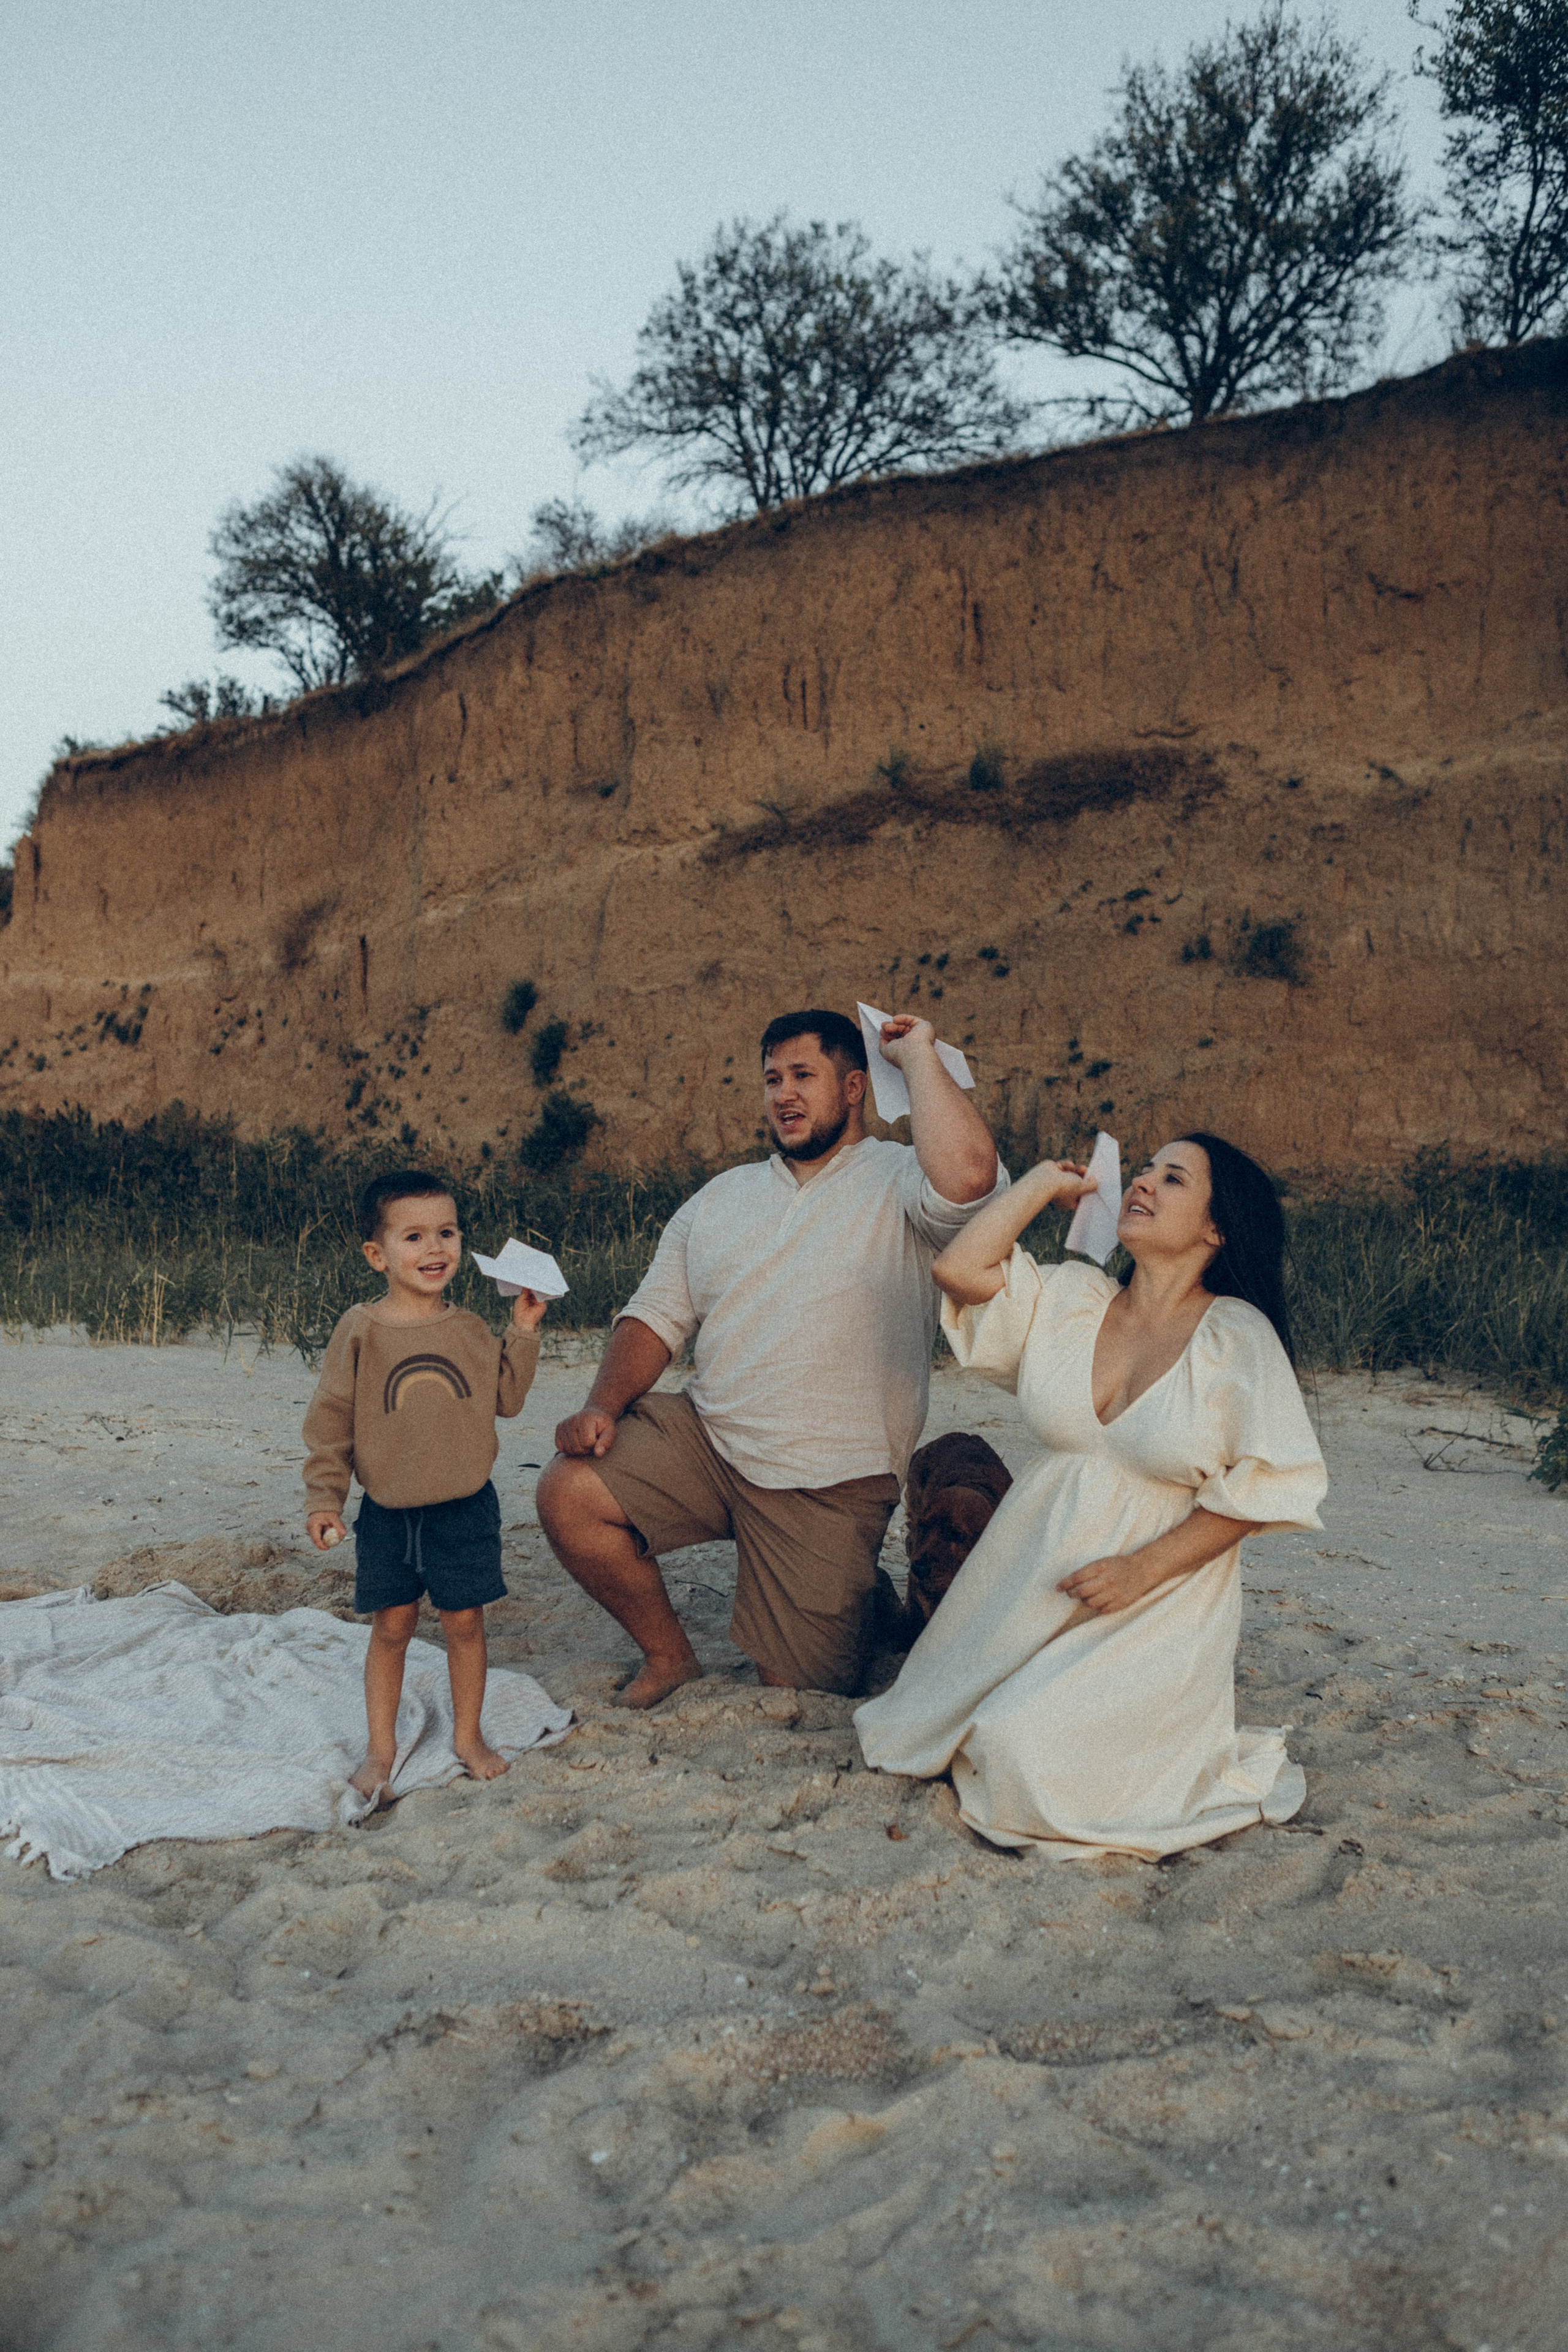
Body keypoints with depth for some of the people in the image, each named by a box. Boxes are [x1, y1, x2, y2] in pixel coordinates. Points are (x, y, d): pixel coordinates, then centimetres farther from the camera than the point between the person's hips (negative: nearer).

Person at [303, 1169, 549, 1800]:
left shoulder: (468, 1329, 3)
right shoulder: (360, 1331, -6)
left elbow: (507, 1397, 7)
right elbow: (330, 1418, -3)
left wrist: (523, 1331, -1)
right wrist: (324, 1499, -6)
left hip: (465, 1508, 2)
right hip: (387, 1512, -1)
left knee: (464, 1621, 7)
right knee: (391, 1626, 6)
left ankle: (468, 1735, 24)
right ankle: (380, 1746, 20)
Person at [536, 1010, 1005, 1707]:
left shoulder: (898, 1182, -6)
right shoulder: (721, 1196, 13)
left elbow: (968, 1175, -30)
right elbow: (658, 1314, 12)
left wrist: (917, 1054, -17)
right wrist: (604, 1405, -7)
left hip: (827, 1483, -4)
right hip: (703, 1436, 5)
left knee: (798, 1690, -1)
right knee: (568, 1494, -17)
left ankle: (860, 1602, 35)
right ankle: (668, 1655, 7)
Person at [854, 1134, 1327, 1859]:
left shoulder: (1237, 1337, -9)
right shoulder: (1071, 1300, 4)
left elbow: (1261, 1489, -10)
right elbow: (961, 1269, -10)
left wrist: (1143, 1569, -18)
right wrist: (1047, 1181, 2)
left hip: (1157, 1601, -4)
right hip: (1032, 1577, 5)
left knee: (1031, 1752, -19)